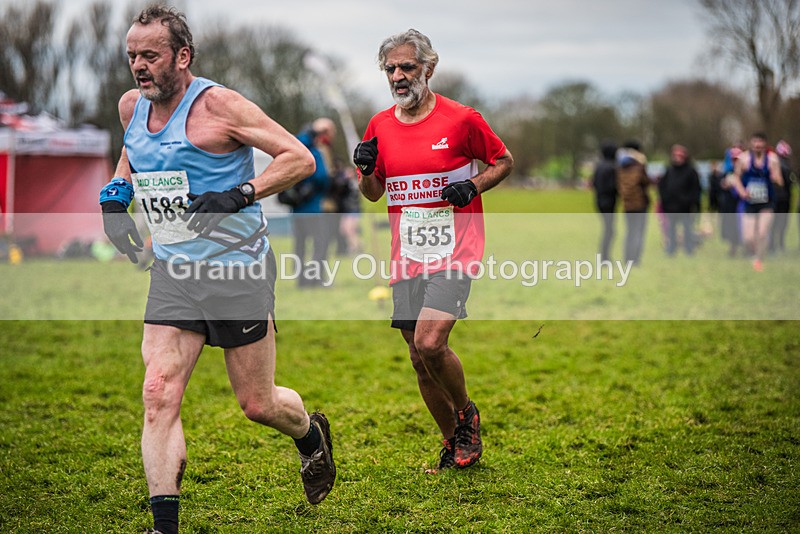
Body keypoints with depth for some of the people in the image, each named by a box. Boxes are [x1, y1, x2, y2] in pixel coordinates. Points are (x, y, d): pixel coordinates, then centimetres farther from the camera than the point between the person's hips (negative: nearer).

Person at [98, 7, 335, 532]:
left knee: (257, 405, 7)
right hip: (173, 273, 5)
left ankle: (313, 433, 42)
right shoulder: (132, 106, 5)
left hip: (238, 270, -5)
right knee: (158, 395, -11)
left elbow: (299, 157, -14)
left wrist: (239, 195, -25)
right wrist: (116, 193, 9)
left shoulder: (218, 104, -15)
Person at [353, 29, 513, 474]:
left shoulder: (461, 119, -6)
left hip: (454, 251, -5)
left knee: (430, 342, -21)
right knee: (420, 360, 6)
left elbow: (505, 161, 7)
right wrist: (367, 170, -3)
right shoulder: (380, 126, 8)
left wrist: (473, 186, -11)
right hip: (407, 256, 5)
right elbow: (373, 194, 19)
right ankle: (456, 446, 25)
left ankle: (467, 414, 7)